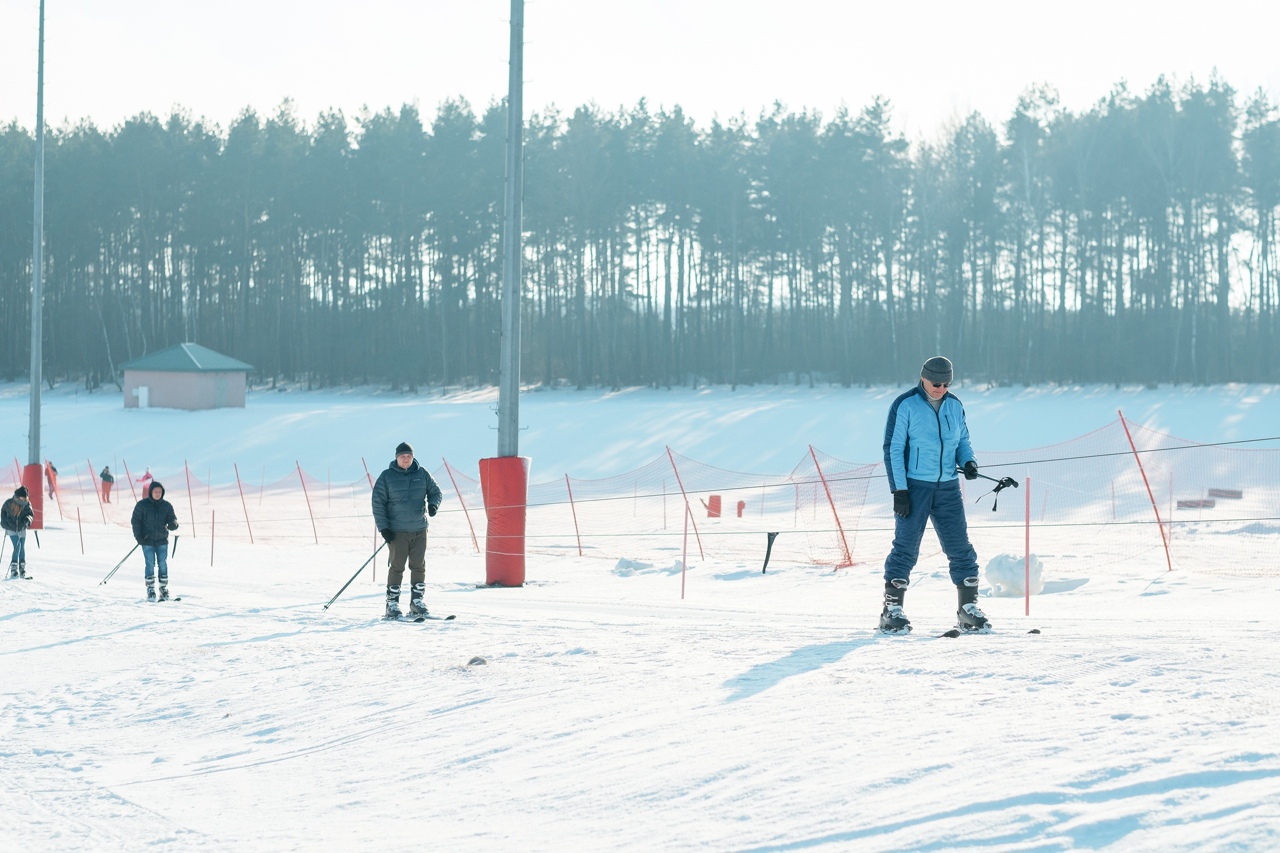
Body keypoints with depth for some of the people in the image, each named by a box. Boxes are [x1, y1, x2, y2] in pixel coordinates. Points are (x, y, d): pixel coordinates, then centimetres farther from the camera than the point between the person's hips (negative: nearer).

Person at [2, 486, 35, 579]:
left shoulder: (27, 504, -9)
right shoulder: (9, 503, -14)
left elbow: (31, 514, -3)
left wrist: (28, 519, -25)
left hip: (22, 529, 3)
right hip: (11, 529, -3)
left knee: (22, 547, 5)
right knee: (17, 546, -16)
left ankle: (22, 569, 17)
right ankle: (14, 569, -12)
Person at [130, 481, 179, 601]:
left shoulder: (166, 506, 5)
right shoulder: (142, 505, -1)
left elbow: (172, 519, 6)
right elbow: (136, 521, 1)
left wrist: (173, 524, -18)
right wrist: (138, 536, -8)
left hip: (162, 539, 2)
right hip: (147, 540, -2)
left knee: (162, 564, 0)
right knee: (150, 564, -4)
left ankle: (164, 589, 10)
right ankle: (150, 590, 3)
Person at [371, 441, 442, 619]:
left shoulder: (422, 474, 6)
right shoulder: (387, 477, -1)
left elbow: (435, 492, 15)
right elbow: (378, 503, -1)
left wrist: (433, 504, -9)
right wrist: (383, 527, -8)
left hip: (419, 529, 3)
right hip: (397, 531, -3)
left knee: (419, 567, 4)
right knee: (397, 567, -4)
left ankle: (417, 602, 13)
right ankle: (392, 604, 1)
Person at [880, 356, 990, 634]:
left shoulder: (954, 406, 8)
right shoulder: (905, 405, -7)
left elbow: (962, 441, 19)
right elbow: (893, 449, -7)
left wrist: (968, 461, -3)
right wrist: (899, 490, -12)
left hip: (947, 488, 5)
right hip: (914, 487, -5)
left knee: (961, 549, 3)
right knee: (905, 549, -4)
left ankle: (968, 611, 12)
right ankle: (892, 611, 3)